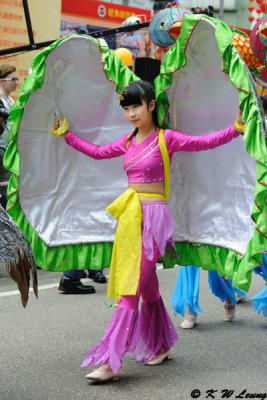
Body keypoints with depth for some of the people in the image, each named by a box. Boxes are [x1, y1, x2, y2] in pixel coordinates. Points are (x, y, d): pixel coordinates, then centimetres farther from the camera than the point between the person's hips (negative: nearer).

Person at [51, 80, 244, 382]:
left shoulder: (166, 138, -5)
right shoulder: (129, 141, 13)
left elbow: (206, 141, -10)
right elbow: (98, 152, 26)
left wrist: (237, 128, -20)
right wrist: (66, 135, 29)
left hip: (154, 215, -7)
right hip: (131, 216, 7)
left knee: (131, 288, -12)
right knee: (147, 286, 15)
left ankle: (111, 361, -15)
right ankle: (162, 346, 32)